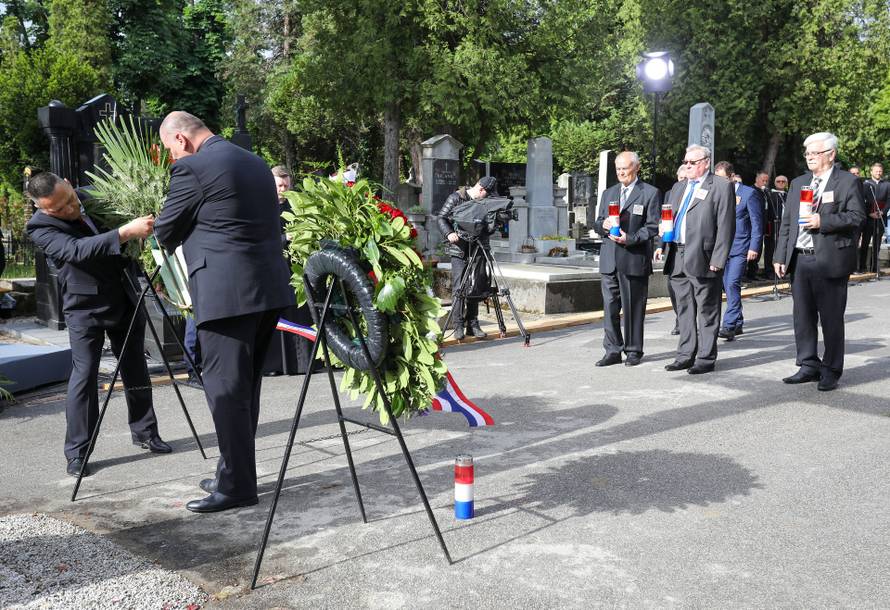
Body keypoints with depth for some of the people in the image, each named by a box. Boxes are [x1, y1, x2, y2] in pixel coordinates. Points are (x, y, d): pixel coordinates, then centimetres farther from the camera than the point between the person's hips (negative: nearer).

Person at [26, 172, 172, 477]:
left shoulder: (89, 196, -1)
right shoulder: (40, 227, -15)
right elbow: (77, 250, -33)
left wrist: (140, 224, -4)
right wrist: (126, 232, -42)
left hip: (125, 299, 5)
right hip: (86, 307, -5)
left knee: (136, 371, 11)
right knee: (84, 375, -6)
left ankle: (145, 432, 25)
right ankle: (76, 452, 5)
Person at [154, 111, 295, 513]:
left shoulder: (192, 167, -7)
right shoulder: (256, 163, 17)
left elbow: (166, 232, 1)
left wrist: (177, 240, 24)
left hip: (228, 292, -8)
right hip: (269, 287, 9)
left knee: (225, 388, -2)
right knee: (245, 385, 15)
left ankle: (237, 486, 4)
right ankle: (235, 472, 24)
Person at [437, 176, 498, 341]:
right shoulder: (455, 198, 0)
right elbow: (442, 218, -1)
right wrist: (449, 233, -18)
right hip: (459, 250, -3)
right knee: (459, 288, -6)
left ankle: (473, 324, 11)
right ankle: (458, 326, -2)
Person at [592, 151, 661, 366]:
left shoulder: (650, 193, 1)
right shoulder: (608, 193, 18)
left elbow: (653, 226, -5)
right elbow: (597, 223, 19)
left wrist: (630, 239, -17)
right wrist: (603, 224, -5)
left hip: (635, 259, -4)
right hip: (610, 259, 4)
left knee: (634, 308, 3)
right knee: (610, 307, 3)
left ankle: (634, 351, 14)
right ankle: (613, 351, 9)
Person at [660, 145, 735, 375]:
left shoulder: (721, 186, -3)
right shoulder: (678, 187, 19)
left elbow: (725, 227, -9)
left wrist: (718, 260, -15)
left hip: (703, 259, -7)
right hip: (677, 257, 7)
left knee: (706, 311, 1)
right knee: (684, 310, 12)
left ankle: (706, 358, 8)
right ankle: (686, 355, 20)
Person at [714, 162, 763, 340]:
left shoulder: (749, 193, -3)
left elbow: (757, 222, -4)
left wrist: (754, 247, -11)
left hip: (739, 247, -6)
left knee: (732, 283, -16)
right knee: (727, 285, 7)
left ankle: (729, 325, -16)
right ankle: (737, 323, 19)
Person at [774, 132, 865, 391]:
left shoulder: (847, 182, -1)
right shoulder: (798, 183, 15)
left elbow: (857, 216, -10)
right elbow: (786, 222, 14)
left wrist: (823, 221, -18)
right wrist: (781, 256, 8)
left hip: (830, 260, -5)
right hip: (799, 260, 6)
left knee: (831, 319, 2)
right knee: (803, 317, 10)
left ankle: (831, 371, 12)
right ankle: (809, 365, 21)